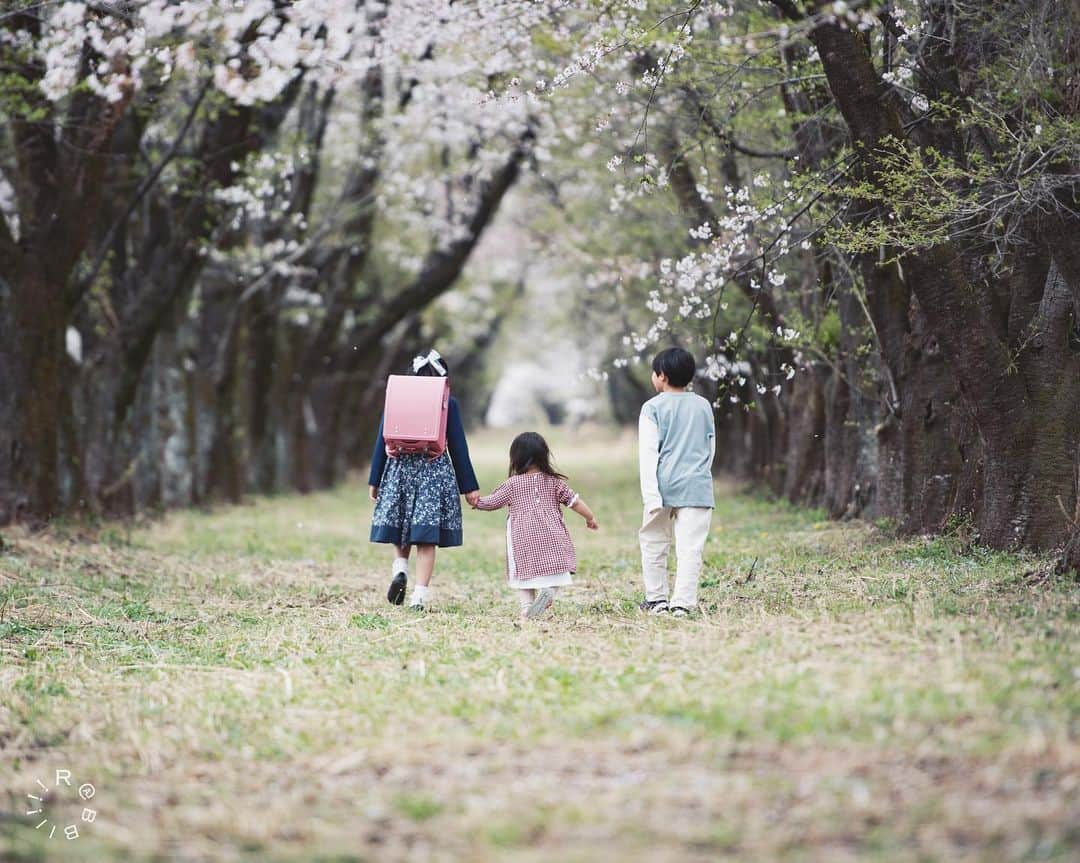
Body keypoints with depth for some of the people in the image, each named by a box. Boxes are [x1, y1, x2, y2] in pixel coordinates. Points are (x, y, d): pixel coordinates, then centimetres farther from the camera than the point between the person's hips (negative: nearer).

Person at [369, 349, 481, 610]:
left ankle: (400, 569, -7)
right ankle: (419, 595, -5)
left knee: (400, 530, 17)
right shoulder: (448, 403, -1)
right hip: (435, 472, -2)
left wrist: (374, 480, 10)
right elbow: (458, 447, 0)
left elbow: (382, 441, 4)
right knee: (426, 537, 0)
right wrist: (469, 486, 5)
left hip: (399, 469, 2)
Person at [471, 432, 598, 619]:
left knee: (525, 568, 9)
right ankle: (549, 590, -23)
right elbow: (574, 501, 6)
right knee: (553, 568, 5)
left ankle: (527, 605, 0)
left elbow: (492, 502, 7)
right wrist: (590, 518, 19)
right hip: (551, 537, 1)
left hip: (523, 539, -1)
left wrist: (477, 502, 28)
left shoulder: (513, 484, -1)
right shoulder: (554, 482, 4)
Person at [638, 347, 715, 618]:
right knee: (690, 548, -2)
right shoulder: (703, 406, 10)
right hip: (698, 488, 2)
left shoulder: (653, 408, -2)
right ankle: (682, 603, -8)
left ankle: (657, 599, 19)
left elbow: (648, 453, -9)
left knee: (654, 543, 14)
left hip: (664, 485, -2)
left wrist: (651, 496, -12)